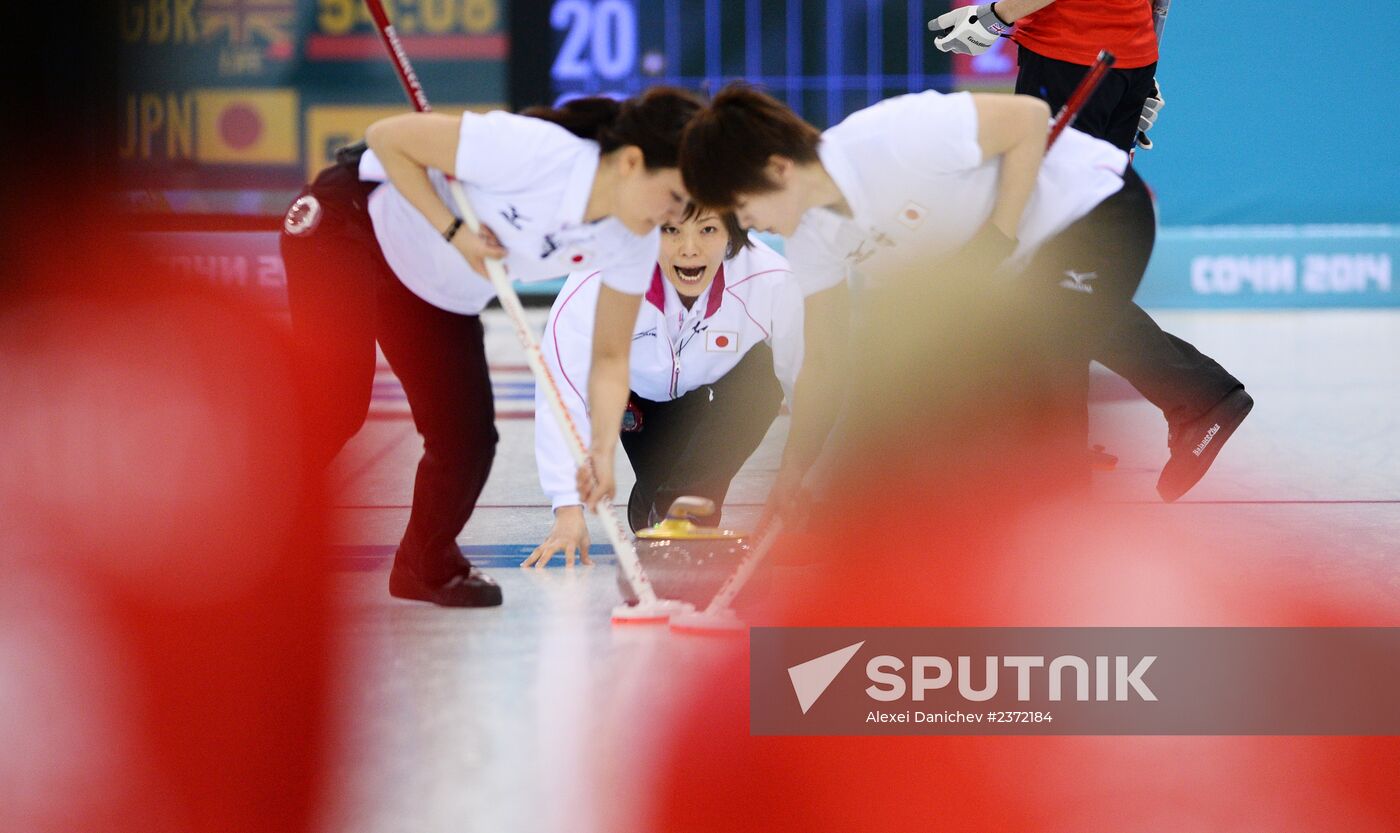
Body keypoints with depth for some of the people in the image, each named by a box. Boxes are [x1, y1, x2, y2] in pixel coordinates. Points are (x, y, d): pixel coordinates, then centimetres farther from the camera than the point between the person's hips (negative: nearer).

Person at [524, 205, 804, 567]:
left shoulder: (772, 282, -33)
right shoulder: (600, 280, -37)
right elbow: (562, 392, -36)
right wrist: (569, 507, -43)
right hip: (637, 393, 0)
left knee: (759, 381, -30)